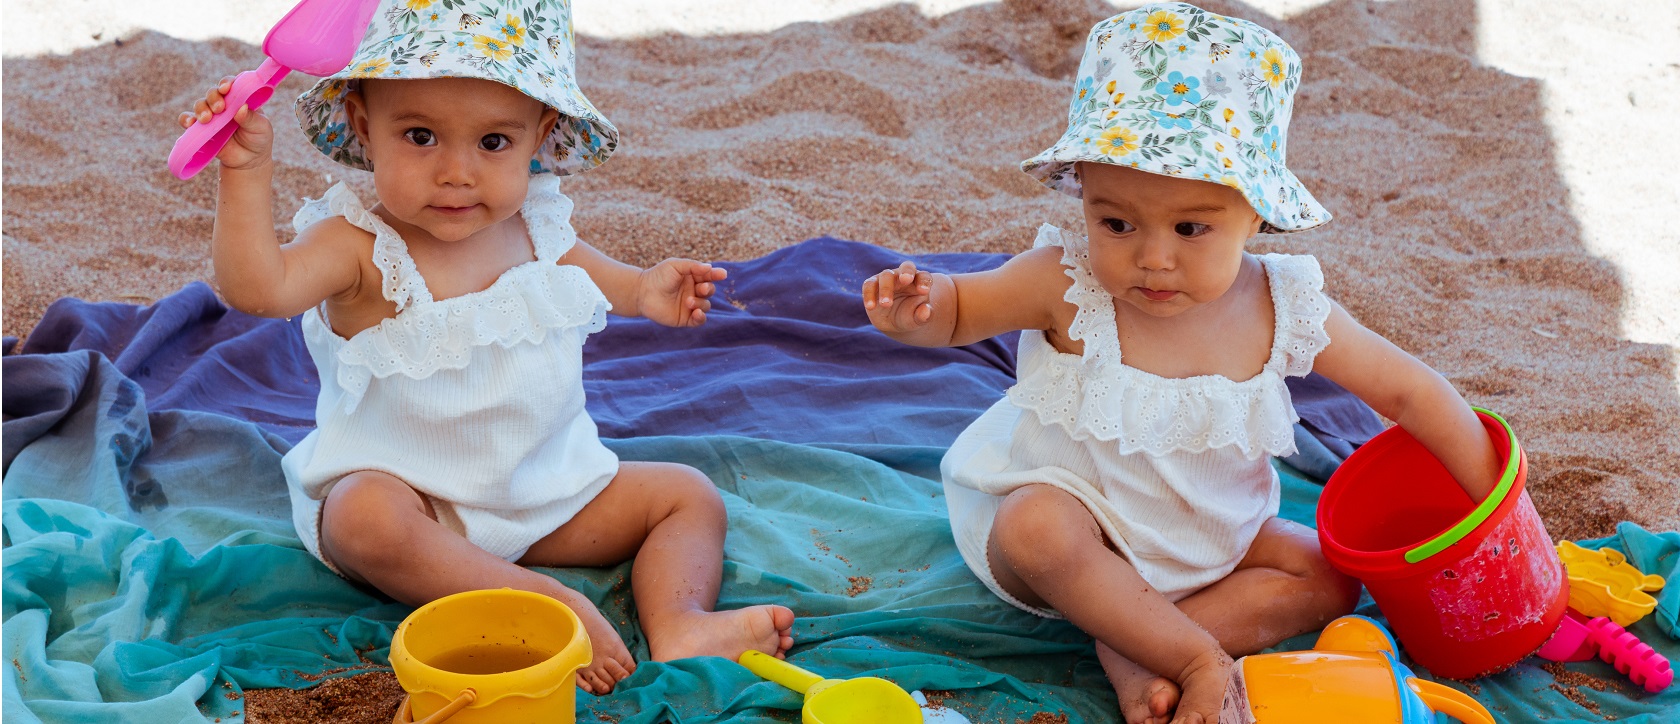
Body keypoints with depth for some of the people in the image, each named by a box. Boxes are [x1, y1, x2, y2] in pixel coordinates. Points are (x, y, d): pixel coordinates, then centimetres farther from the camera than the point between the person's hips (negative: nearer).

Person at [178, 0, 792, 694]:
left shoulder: (533, 220, -2)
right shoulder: (358, 244, -19)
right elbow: (257, 286, -38)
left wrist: (639, 288, 13)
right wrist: (248, 172, -45)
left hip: (550, 490, 6)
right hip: (405, 490, -5)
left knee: (690, 496, -1)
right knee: (366, 520, -39)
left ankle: (680, 626, -24)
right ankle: (552, 604, -35)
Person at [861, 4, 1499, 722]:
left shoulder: (1282, 308, -17)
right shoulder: (1068, 285, -23)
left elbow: (1410, 391, -7)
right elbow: (957, 309, -9)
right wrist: (914, 311, -34)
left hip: (1207, 541, 4)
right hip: (1074, 518, -4)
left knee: (1329, 578, -9)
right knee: (1037, 528, -35)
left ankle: (1136, 650, -18)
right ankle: (1199, 657, -21)